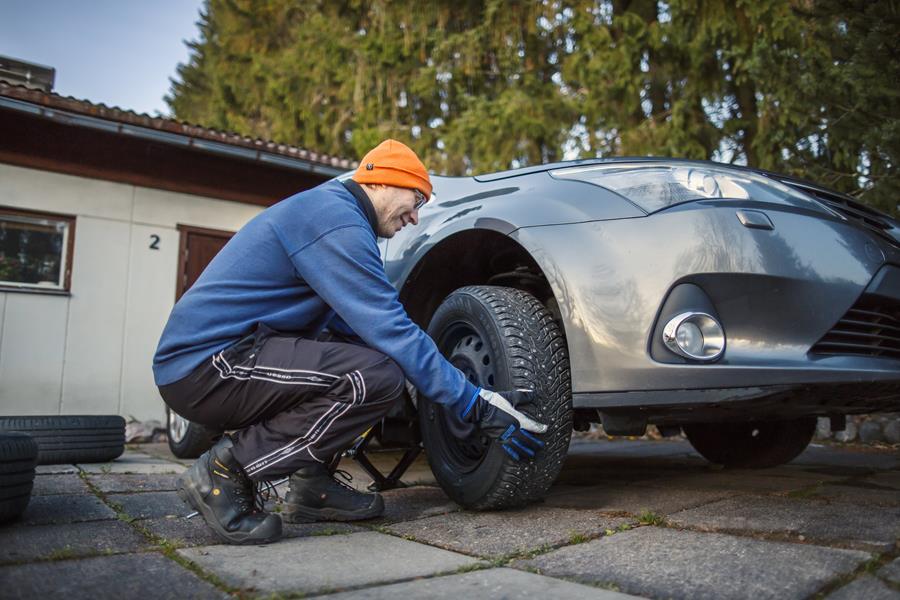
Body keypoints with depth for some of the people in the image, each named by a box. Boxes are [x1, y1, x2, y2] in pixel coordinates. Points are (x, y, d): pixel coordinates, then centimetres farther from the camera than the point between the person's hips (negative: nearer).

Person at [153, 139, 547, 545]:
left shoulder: (329, 208, 17)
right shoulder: (336, 218, -15)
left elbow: (373, 324, 18)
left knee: (367, 350, 11)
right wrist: (475, 406, -14)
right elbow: (392, 331, -20)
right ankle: (226, 471, -12)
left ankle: (311, 484, 7)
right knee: (379, 375, -23)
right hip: (205, 365, -11)